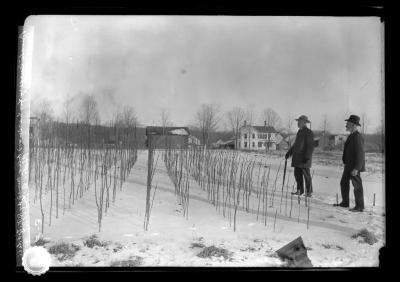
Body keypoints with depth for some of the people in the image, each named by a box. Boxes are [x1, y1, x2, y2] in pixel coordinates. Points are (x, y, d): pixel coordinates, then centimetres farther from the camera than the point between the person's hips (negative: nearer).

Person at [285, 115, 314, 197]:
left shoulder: (309, 132, -10)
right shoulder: (299, 132, 17)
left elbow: (310, 146, -15)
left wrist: (307, 157, -23)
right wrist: (289, 153, 23)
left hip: (304, 158, -8)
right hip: (297, 157, 8)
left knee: (306, 174, -4)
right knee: (297, 174, 8)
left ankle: (309, 192, 3)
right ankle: (300, 190, 15)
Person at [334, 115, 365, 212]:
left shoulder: (357, 137, -20)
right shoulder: (352, 136, 11)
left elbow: (360, 153, -23)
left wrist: (356, 168, -25)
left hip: (355, 166, -10)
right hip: (348, 165, 10)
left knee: (357, 186, 0)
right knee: (344, 183, 15)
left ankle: (359, 206, 10)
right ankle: (345, 203, 26)